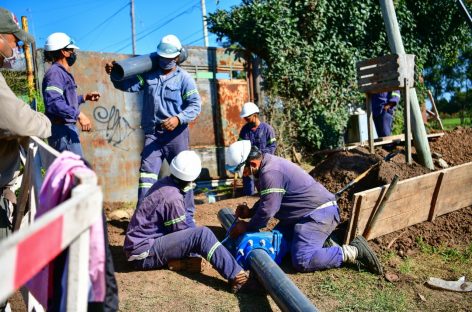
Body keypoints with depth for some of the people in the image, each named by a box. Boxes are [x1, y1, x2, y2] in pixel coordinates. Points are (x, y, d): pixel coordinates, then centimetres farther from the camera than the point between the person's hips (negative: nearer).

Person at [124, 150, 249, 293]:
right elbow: (182, 231, -11)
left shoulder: (164, 183, 3)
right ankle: (236, 275, -30)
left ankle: (176, 260, -6)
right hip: (143, 254, -9)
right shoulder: (172, 198, -22)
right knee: (202, 234, -22)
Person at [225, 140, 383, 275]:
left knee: (302, 261, -20)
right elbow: (267, 200, 21)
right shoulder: (268, 163, 10)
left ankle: (353, 251, -11)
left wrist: (246, 227, -9)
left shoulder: (270, 172, -23)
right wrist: (250, 211, 5)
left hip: (320, 213, -11)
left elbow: (268, 210, -24)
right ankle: (323, 239, 16)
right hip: (307, 213, 11)